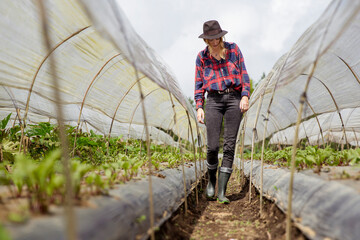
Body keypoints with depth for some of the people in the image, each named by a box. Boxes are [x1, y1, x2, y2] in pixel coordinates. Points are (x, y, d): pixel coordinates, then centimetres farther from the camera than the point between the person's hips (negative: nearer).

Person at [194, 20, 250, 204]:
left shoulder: (233, 49, 6)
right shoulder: (202, 57, 7)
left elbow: (244, 74, 6)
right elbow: (199, 84, 9)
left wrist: (245, 97, -7)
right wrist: (199, 107, -1)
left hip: (234, 99, 0)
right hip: (214, 100, 0)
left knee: (229, 146, -4)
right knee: (213, 146, -7)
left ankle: (222, 191, 1)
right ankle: (212, 180, 23)